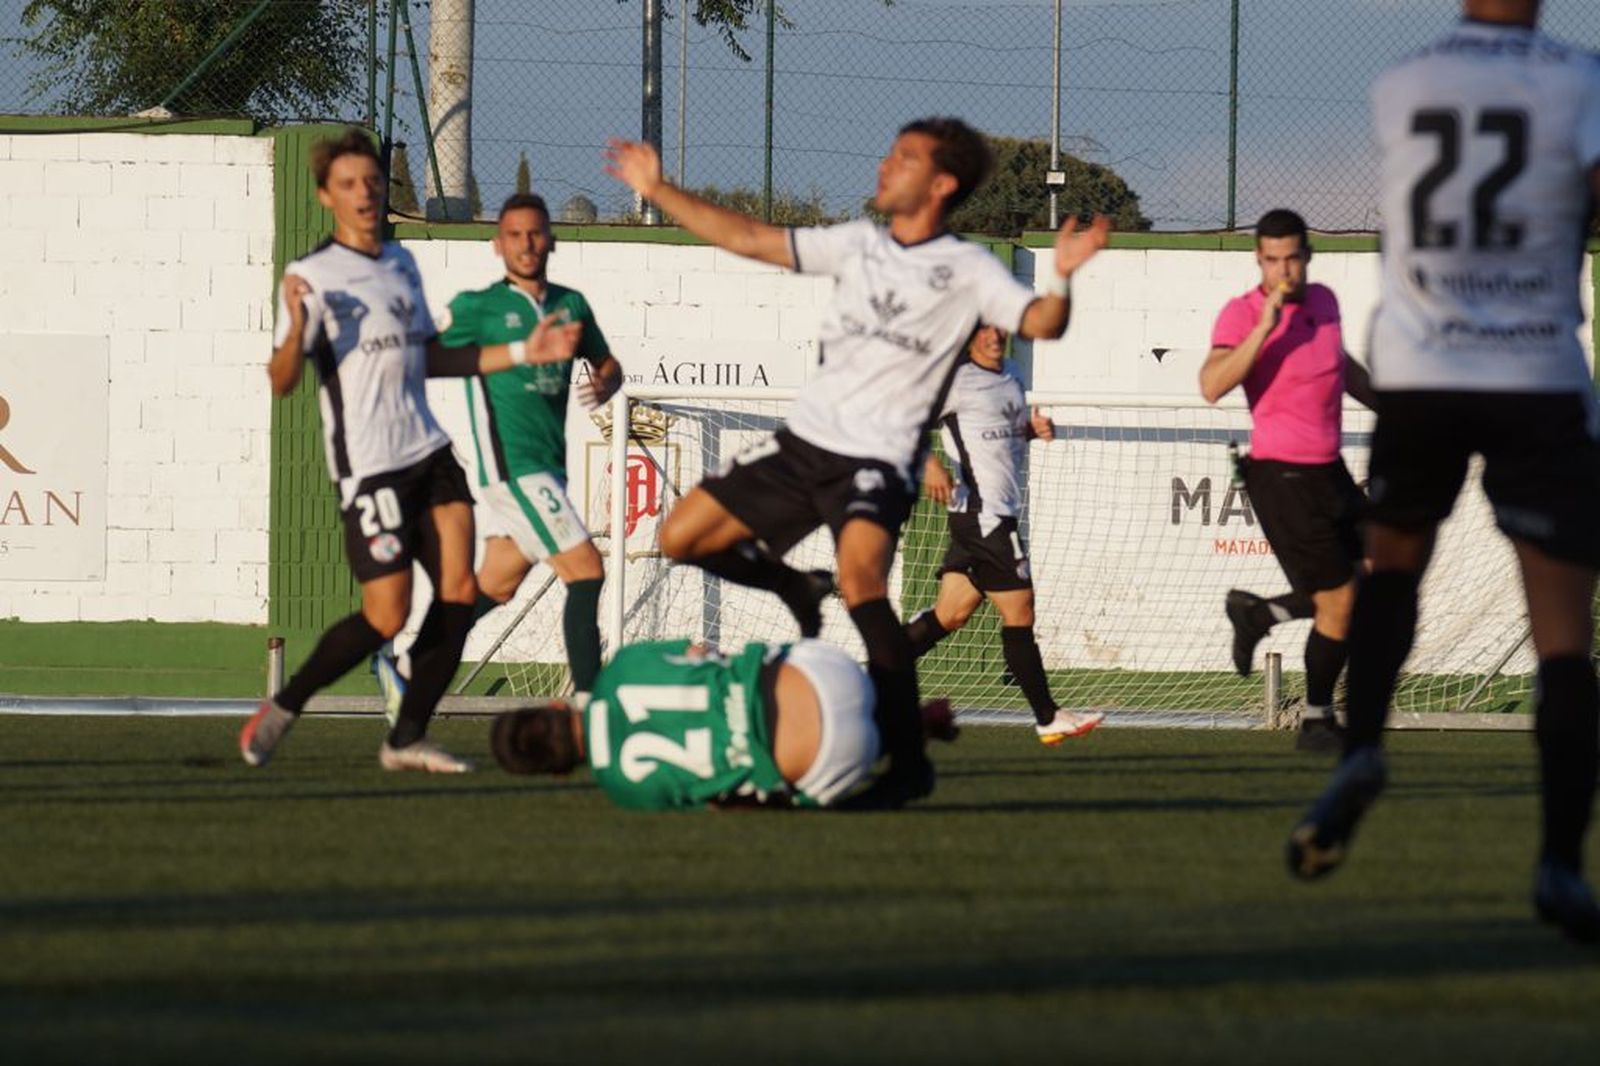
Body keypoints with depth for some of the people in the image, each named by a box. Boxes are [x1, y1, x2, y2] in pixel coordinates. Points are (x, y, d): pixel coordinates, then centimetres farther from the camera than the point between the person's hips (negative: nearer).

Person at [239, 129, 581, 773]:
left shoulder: (401, 264, 16)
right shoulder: (313, 276, -6)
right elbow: (282, 382, -13)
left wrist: (522, 353, 21)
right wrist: (296, 333, -34)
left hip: (427, 453, 7)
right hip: (366, 465, -7)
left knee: (459, 591, -4)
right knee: (387, 615, -9)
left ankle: (407, 739, 4)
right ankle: (283, 708, 10)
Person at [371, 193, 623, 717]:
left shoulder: (571, 305, 12)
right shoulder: (479, 308, -5)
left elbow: (606, 362, 23)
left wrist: (604, 383, 3)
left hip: (547, 467, 7)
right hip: (511, 464, -7)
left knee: (494, 588, 9)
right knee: (585, 571, -13)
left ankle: (401, 666, 22)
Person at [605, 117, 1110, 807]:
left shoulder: (966, 270, -2)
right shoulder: (859, 244, 13)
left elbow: (1040, 324, -15)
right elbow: (748, 240, 16)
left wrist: (1061, 279, -36)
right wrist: (656, 190, 16)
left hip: (879, 460, -6)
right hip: (803, 440, 6)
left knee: (859, 578, -31)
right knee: (682, 538, 3)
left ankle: (907, 759, -27)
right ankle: (789, 587, 31)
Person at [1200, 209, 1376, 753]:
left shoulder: (1323, 301, 7)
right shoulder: (1241, 314, -14)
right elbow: (1213, 386, -30)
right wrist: (1265, 328, -34)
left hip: (1328, 471, 8)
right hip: (1282, 477, -8)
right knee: (1339, 603, -4)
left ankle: (1259, 613, 22)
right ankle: (1316, 723, 13)